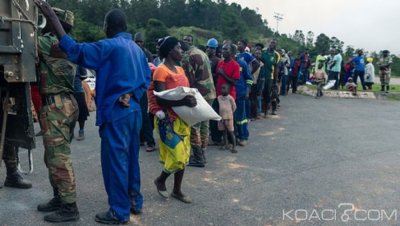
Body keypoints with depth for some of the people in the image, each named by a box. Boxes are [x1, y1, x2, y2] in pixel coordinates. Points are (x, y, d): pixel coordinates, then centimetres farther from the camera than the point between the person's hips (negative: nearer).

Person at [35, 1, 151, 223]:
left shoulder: (110, 46, -12)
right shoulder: (137, 49, 12)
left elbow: (76, 51, -19)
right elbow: (146, 78, 11)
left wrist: (53, 20, -17)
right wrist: (132, 94, -3)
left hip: (116, 113, -8)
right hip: (133, 111, 8)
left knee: (115, 161, 0)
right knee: (130, 158, 16)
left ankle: (119, 212, 9)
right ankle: (135, 201, 26)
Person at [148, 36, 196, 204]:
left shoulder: (180, 70, 12)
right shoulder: (161, 71, -13)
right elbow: (160, 99, -21)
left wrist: (191, 99, -1)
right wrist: (184, 102, -30)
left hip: (182, 117, 8)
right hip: (168, 119, -8)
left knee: (184, 155, 10)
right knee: (177, 156, -7)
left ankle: (177, 190, 23)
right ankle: (160, 181, 20)